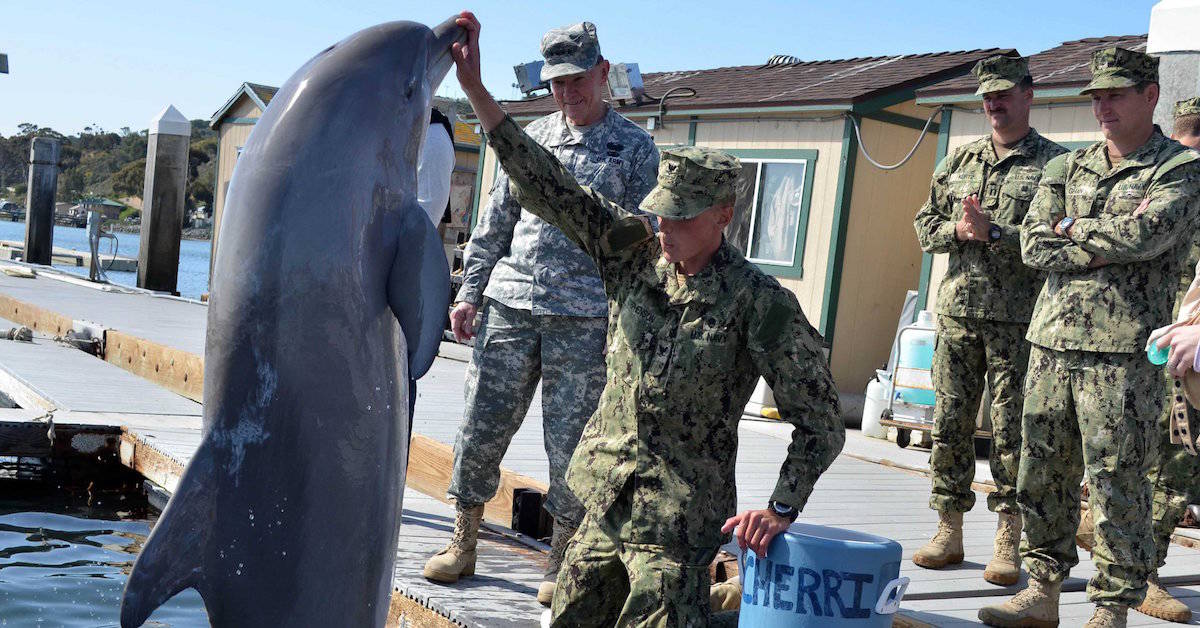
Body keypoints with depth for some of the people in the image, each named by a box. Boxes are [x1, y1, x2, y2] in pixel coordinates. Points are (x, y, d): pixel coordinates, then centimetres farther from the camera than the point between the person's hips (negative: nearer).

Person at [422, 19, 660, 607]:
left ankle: (561, 564, 16)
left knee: (569, 445, 1)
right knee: (481, 428, 4)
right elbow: (494, 220, 17)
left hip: (583, 321, -3)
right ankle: (462, 545, 20)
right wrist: (470, 292, 9)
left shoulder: (635, 148, 5)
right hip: (509, 306, 3)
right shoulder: (533, 136, 15)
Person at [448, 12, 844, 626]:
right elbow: (545, 186, -3)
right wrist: (475, 87, -9)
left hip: (678, 521, -5)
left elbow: (819, 421, -10)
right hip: (607, 500, 6)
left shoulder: (759, 301, -14)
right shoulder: (637, 251, -1)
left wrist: (781, 507, -17)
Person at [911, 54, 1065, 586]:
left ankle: (1008, 542, 8)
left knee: (1011, 430, 0)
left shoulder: (1054, 163, 1)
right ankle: (949, 531, 14)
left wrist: (993, 233, -17)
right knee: (950, 423, 5)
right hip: (958, 309, 4)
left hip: (1019, 318, -4)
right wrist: (958, 230, -5)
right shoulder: (958, 160, 15)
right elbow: (925, 224, 15)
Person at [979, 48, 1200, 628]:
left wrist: (1073, 227, -3)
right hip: (1053, 339, 5)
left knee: (1116, 483, -2)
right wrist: (1101, 250, -8)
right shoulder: (1065, 168, 17)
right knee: (1042, 473, 8)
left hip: (1123, 348, -5)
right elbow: (1033, 244, 5)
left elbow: (1147, 233, -16)